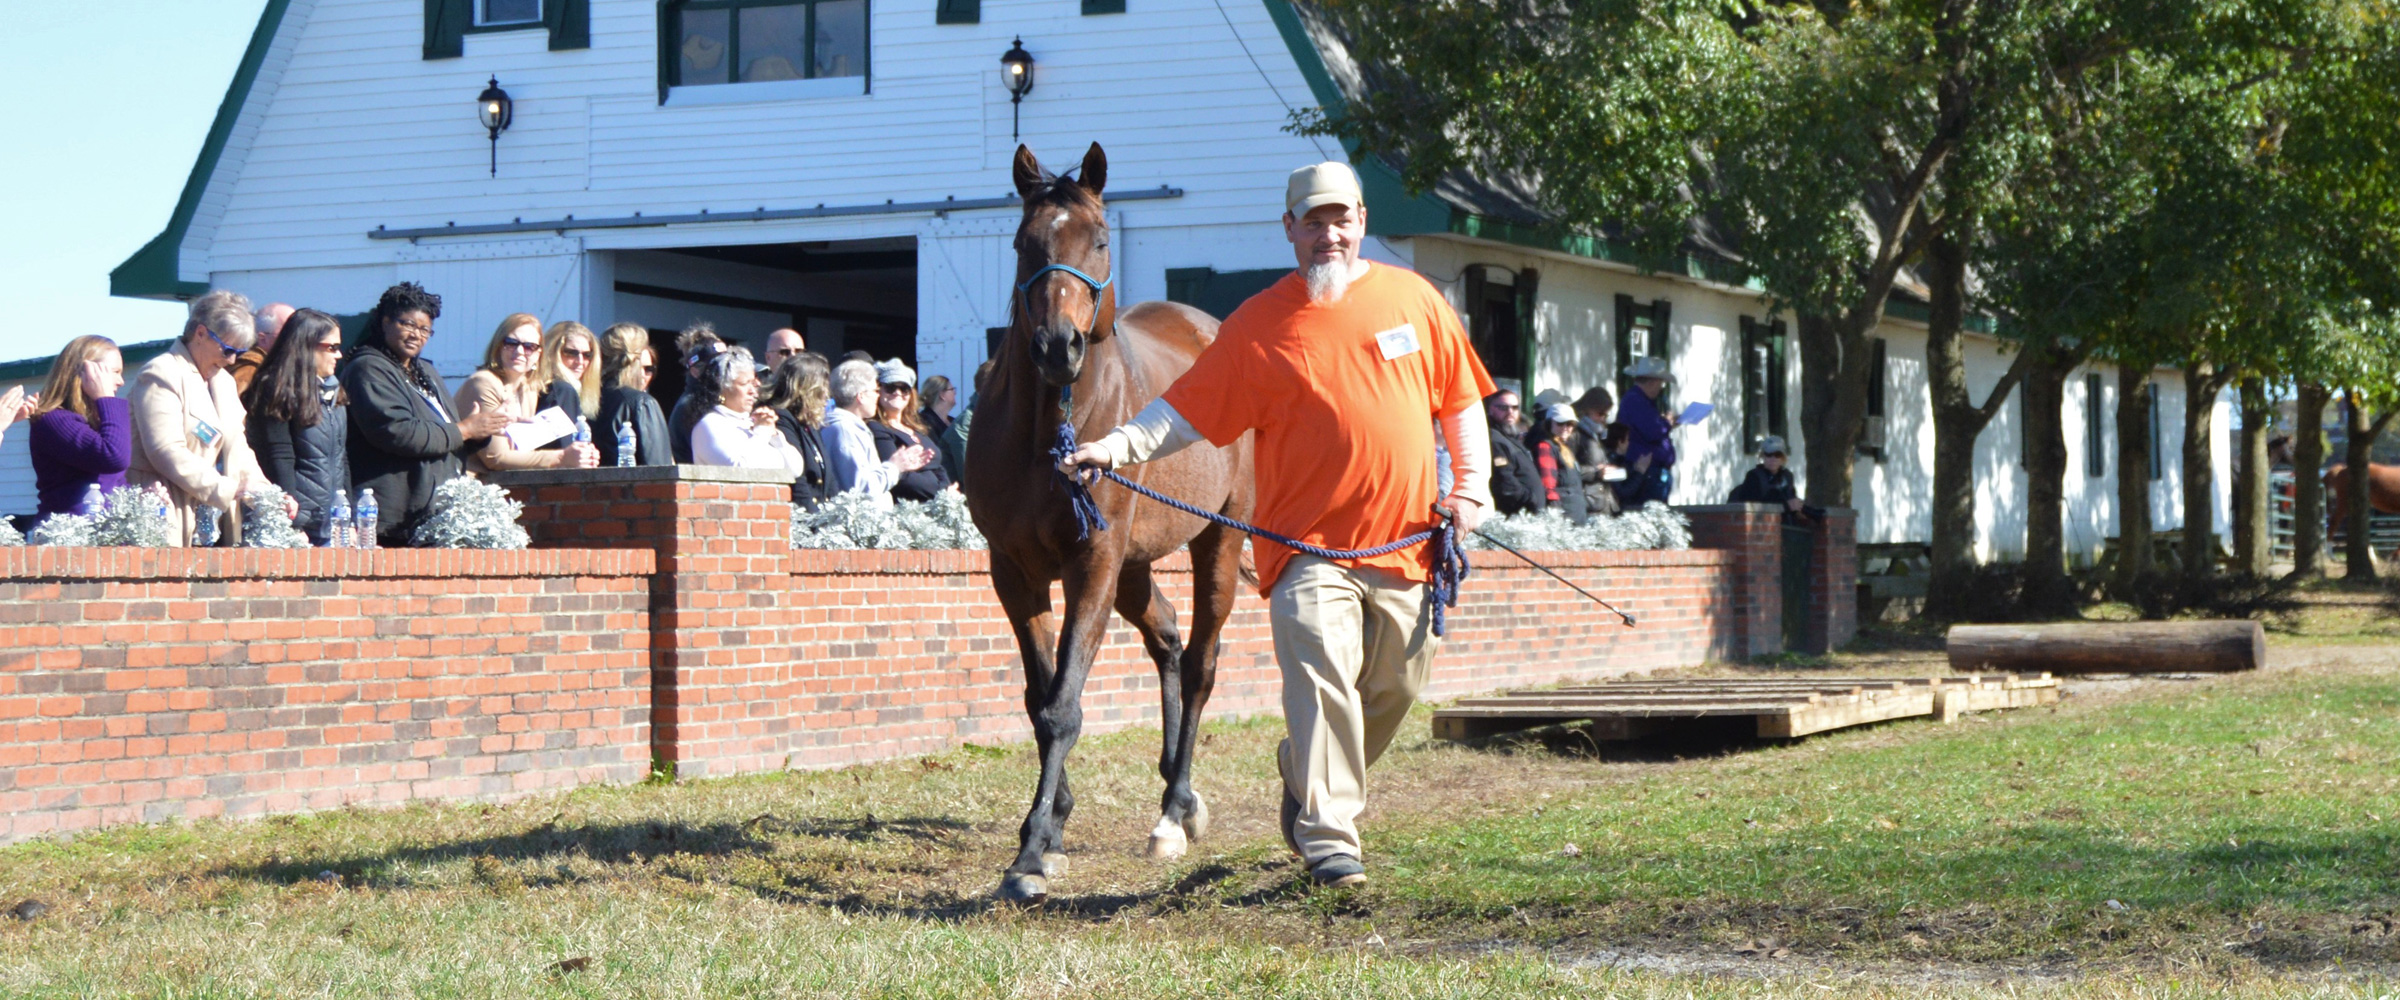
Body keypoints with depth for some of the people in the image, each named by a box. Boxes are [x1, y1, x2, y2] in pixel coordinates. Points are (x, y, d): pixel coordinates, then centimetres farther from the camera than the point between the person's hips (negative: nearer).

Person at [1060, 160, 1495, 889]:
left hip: (1405, 542, 3)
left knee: (1395, 686, 10)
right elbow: (1186, 411, -2)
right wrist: (1117, 447, -16)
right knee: (1321, 679, -17)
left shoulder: (1414, 300, 8)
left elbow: (1460, 400, 16)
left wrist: (1471, 486, 6)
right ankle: (1328, 837, -11)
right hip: (1309, 544, -3)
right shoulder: (1260, 326, 0)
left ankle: (1305, 782, 35)